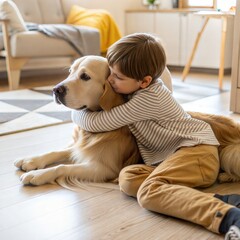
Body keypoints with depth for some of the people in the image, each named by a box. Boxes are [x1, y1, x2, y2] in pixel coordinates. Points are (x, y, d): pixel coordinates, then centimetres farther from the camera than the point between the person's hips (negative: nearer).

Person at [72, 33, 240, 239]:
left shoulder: (146, 99, -17)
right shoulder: (142, 86, 11)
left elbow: (97, 123, -11)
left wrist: (76, 113, 9)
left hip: (196, 150, -10)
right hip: (169, 156, 10)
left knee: (149, 192, -34)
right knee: (128, 178, -19)